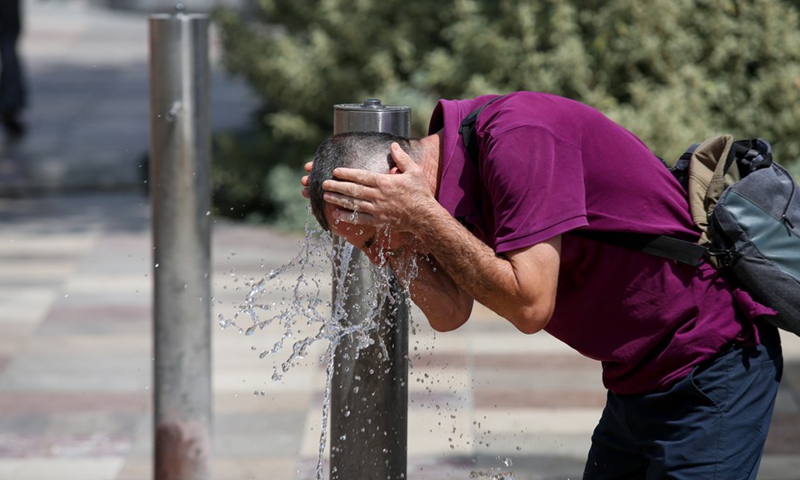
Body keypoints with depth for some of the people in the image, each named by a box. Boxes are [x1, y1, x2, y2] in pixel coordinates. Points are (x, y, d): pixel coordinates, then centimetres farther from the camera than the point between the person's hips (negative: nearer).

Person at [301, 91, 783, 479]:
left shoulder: (518, 135, -25)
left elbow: (530, 304, -27)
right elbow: (449, 313, 8)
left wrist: (420, 216, -22)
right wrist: (392, 230, -5)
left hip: (715, 369, -9)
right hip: (638, 377, 10)